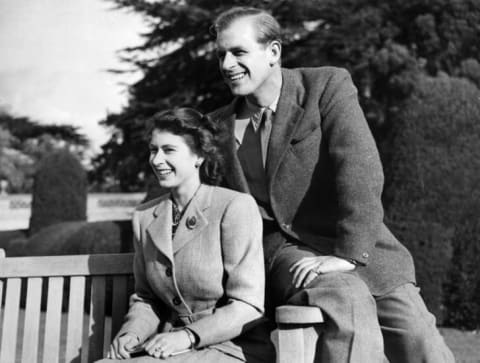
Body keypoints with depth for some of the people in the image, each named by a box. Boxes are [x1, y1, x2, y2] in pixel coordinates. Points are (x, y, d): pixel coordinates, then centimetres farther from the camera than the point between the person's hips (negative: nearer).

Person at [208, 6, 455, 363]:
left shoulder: (328, 86, -4)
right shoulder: (219, 126, 6)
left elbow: (361, 172, -15)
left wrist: (348, 253, -23)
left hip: (358, 250, 0)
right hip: (284, 252, 1)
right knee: (349, 302, -31)